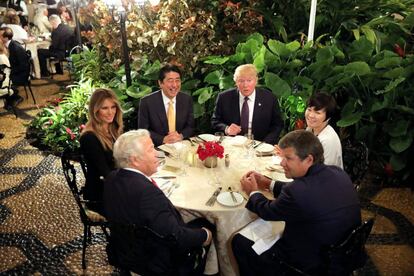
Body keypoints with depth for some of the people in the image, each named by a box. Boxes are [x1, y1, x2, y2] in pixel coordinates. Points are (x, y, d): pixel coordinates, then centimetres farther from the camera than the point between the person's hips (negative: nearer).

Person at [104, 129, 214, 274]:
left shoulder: (112, 178, -10)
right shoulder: (147, 192, -36)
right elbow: (176, 237, -30)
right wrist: (204, 235, -14)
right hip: (155, 264, -7)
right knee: (206, 226, 11)